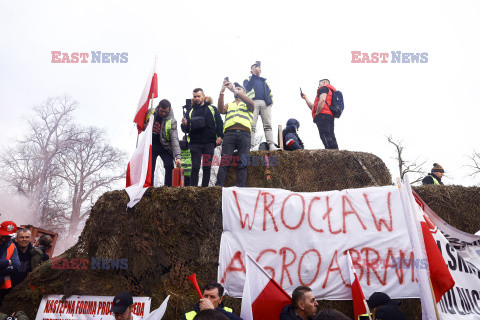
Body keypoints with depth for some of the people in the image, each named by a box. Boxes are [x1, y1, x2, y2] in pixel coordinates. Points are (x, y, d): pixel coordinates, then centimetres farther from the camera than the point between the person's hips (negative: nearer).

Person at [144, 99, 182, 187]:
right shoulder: (150, 112, -5)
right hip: (151, 146, 2)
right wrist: (145, 127, -15)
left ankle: (168, 187, -5)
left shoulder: (172, 121, -15)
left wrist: (178, 156, -34)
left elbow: (174, 139, -23)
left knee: (169, 166, -15)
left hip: (164, 147, -2)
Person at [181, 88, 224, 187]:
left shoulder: (212, 109, 13)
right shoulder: (190, 111, 16)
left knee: (207, 167, 0)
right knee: (195, 167, -6)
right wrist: (184, 124, -9)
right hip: (195, 143, 0)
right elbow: (186, 130, 14)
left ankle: (204, 188, 5)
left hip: (209, 143, 0)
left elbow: (219, 123, 8)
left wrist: (219, 136, -5)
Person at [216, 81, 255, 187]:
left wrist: (235, 91, -7)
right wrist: (222, 92, -1)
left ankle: (241, 187, -15)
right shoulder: (229, 105, 32)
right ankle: (219, 186, -21)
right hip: (229, 133, 1)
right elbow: (221, 110, 9)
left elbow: (251, 104, 0)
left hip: (244, 134, -1)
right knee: (224, 161, -14)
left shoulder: (247, 104, 26)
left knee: (243, 162, -11)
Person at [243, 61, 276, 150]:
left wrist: (271, 100, 4)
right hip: (253, 102, -2)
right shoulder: (248, 80, 25)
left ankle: (271, 145, -20)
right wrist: (254, 75, 2)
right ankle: (251, 146, -22)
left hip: (265, 103, 3)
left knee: (268, 125, -11)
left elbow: (270, 91, 24)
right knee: (252, 125, -15)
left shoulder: (264, 81, 34)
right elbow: (247, 87, 1)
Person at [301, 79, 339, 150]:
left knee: (325, 136, -19)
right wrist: (306, 98, 39)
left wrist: (317, 113, -12)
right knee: (331, 136, 0)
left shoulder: (324, 88, 10)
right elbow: (313, 107, 36)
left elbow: (322, 100, -14)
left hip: (323, 115, -9)